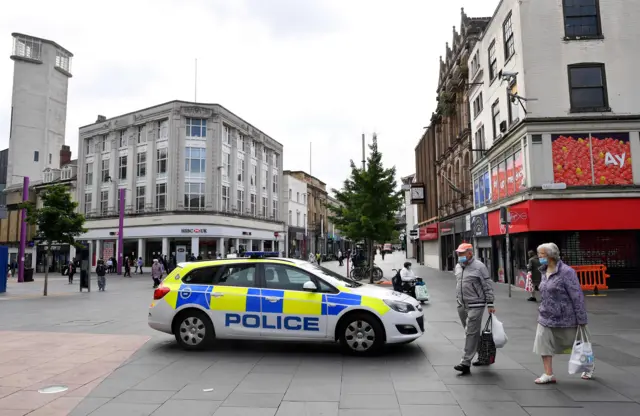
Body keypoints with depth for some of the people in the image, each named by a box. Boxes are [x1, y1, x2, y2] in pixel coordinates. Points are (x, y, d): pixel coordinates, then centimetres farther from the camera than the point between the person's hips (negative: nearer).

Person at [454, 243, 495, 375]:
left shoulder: (479, 266, -11)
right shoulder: (458, 267, 11)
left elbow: (488, 286, -9)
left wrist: (490, 304, -10)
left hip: (475, 305, -7)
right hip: (462, 305, 7)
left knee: (471, 333, -8)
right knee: (474, 333, 15)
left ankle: (466, 363, -8)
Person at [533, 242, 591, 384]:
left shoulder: (566, 272, -17)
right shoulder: (544, 272, 5)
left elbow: (577, 296, -17)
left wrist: (582, 320, -16)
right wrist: (542, 310, 16)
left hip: (565, 318, -6)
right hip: (546, 318, 6)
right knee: (543, 344, -3)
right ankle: (549, 374, 7)